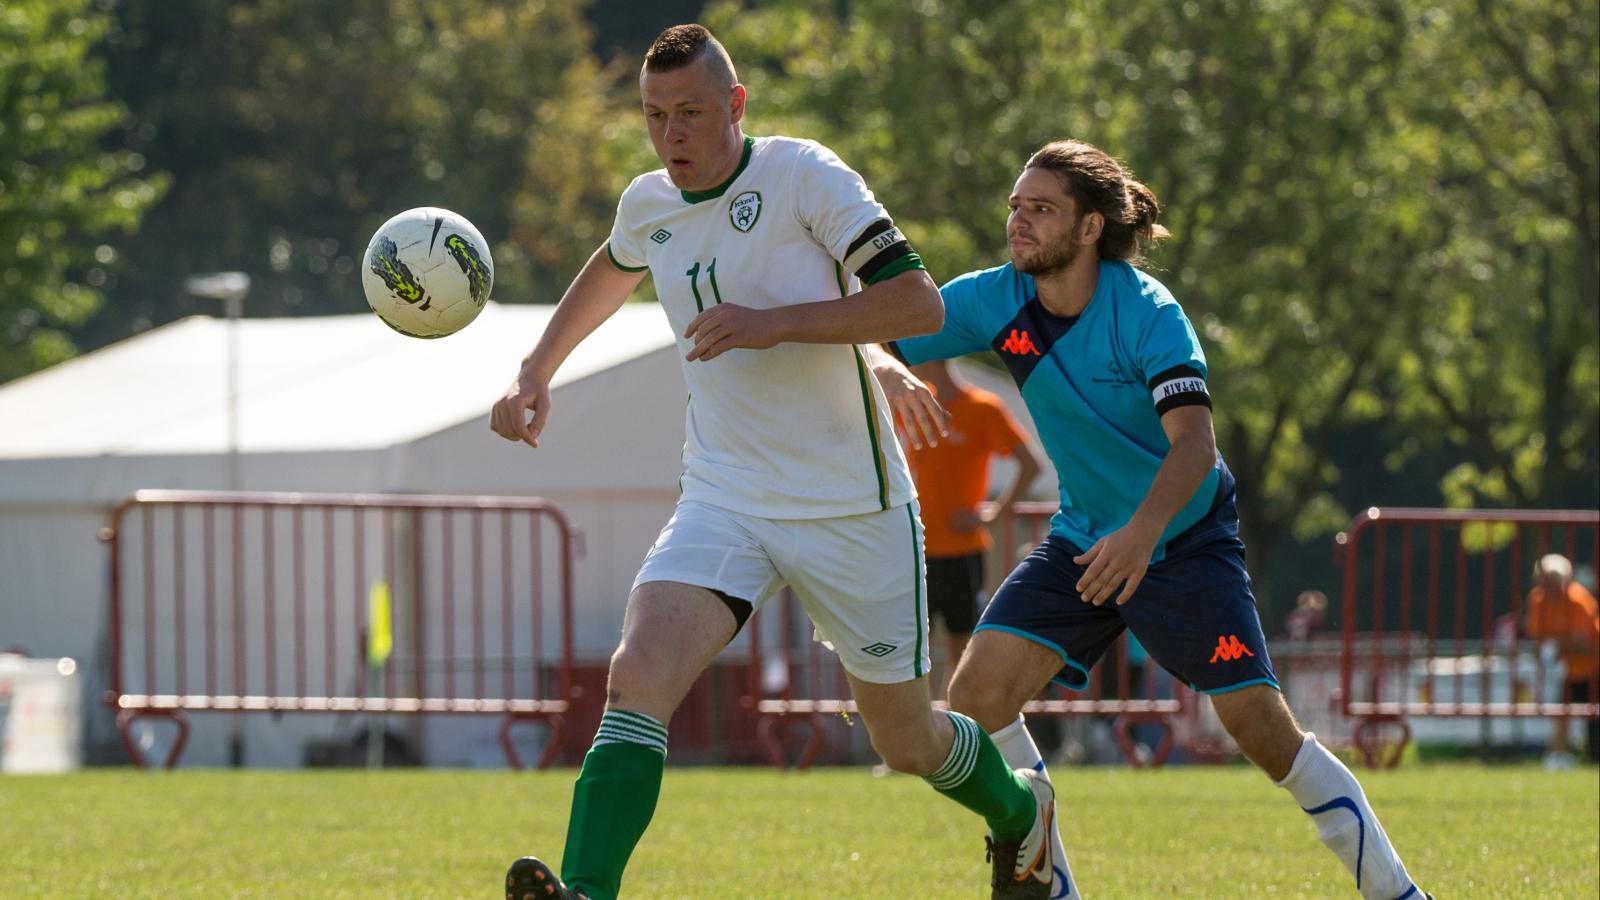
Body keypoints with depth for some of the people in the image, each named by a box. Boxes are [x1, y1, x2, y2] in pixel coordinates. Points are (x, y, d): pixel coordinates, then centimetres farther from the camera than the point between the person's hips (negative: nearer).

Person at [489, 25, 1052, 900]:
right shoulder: (648, 204, 5)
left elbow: (920, 303, -20)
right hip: (722, 501, 4)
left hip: (851, 504, -4)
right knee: (637, 678, -24)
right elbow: (612, 271, 31)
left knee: (906, 740, 11)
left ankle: (1019, 814, 44)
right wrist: (537, 369, 20)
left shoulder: (803, 175, -13)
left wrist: (775, 322, -28)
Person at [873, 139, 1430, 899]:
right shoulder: (996, 301, -9)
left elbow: (1193, 444, -32)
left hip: (1184, 541, -5)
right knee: (977, 696, -13)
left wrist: (1143, 532, -50)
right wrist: (885, 373, -36)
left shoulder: (1145, 310, -22)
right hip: (1082, 543, 5)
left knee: (1258, 725, -10)